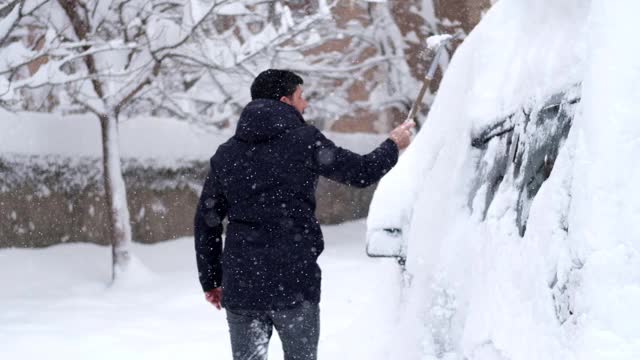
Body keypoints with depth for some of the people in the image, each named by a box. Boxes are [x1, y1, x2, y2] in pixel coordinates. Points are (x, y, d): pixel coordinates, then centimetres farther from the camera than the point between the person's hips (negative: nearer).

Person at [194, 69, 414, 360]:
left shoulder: (226, 154, 9)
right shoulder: (305, 140, -3)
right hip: (295, 282, -3)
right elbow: (362, 172, 5)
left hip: (240, 285, 3)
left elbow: (206, 221, 10)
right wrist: (393, 146, 25)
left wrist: (211, 280, 17)